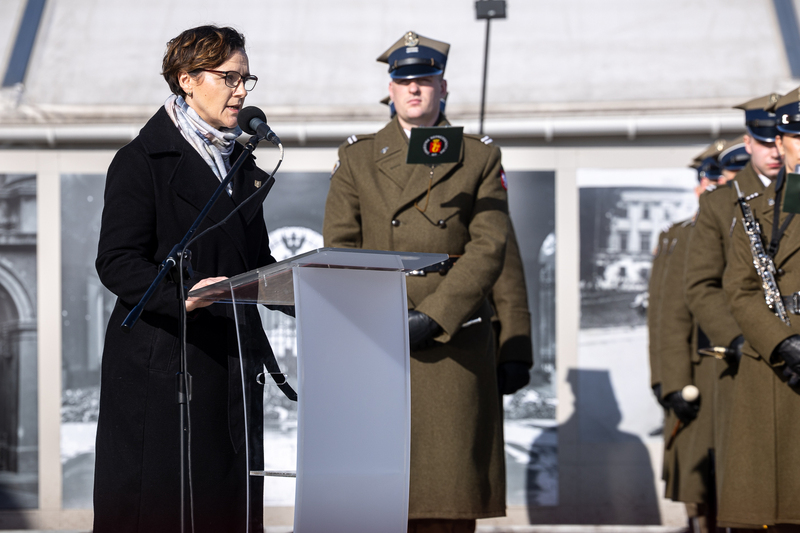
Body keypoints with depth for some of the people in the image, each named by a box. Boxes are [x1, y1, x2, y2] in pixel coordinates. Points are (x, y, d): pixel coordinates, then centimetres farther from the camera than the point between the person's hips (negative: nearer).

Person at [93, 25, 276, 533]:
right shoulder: (142, 159, -4)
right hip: (161, 364, -6)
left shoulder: (240, 163, 18)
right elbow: (118, 263, -13)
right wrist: (183, 294, -29)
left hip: (231, 360, 7)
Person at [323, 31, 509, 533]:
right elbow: (339, 246, 6)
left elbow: (489, 250, 0)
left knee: (451, 487, -4)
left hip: (453, 343, -1)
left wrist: (433, 317, -11)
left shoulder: (480, 158, 10)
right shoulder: (357, 157, 14)